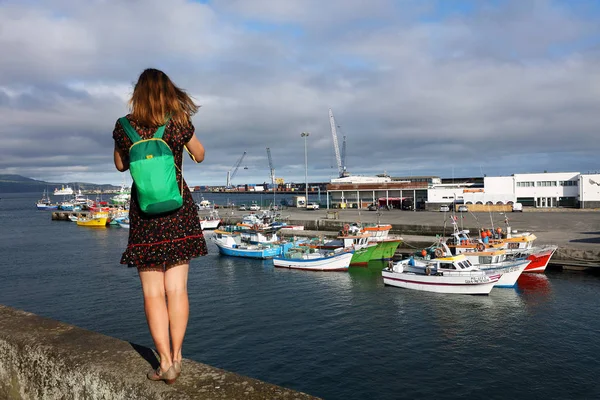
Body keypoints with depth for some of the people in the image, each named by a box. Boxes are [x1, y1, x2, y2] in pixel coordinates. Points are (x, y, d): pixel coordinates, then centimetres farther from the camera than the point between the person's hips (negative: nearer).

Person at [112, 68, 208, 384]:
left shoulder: (124, 127, -4)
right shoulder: (179, 124, -6)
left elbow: (120, 165, 12)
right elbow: (200, 156, 10)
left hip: (144, 214, 0)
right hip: (179, 212, 1)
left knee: (153, 292, 5)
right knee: (177, 288, 7)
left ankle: (166, 362, 6)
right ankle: (175, 356, 14)